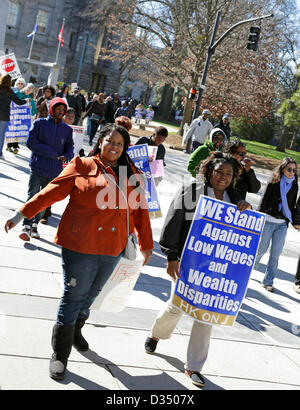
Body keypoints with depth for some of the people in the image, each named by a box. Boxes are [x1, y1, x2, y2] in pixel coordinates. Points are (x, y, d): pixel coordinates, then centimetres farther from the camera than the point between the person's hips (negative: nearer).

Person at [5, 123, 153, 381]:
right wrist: (22, 215, -5)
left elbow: (140, 212, 13)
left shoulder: (132, 176, 9)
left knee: (91, 295, 18)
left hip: (111, 248, 4)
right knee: (73, 296, -2)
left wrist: (146, 245, 15)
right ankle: (60, 355, 11)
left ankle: (75, 330, 45)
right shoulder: (82, 167, -2)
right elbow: (52, 192, -3)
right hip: (80, 245, -4)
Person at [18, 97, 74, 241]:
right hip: (38, 168, -3)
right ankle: (26, 226, -9)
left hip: (54, 171, 3)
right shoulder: (39, 123, 0)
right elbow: (30, 142, -5)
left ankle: (35, 225, 20)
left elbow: (69, 147, 14)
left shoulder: (67, 129, 9)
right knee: (32, 196, -10)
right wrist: (50, 152, -12)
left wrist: (67, 155, -11)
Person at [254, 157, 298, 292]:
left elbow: (292, 205, 16)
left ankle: (268, 281, 12)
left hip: (282, 225, 4)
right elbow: (264, 201, -5)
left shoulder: (294, 186, 7)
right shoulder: (274, 183, -6)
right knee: (261, 249, 4)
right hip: (268, 221, -3)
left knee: (275, 254, 2)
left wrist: (288, 221, 11)